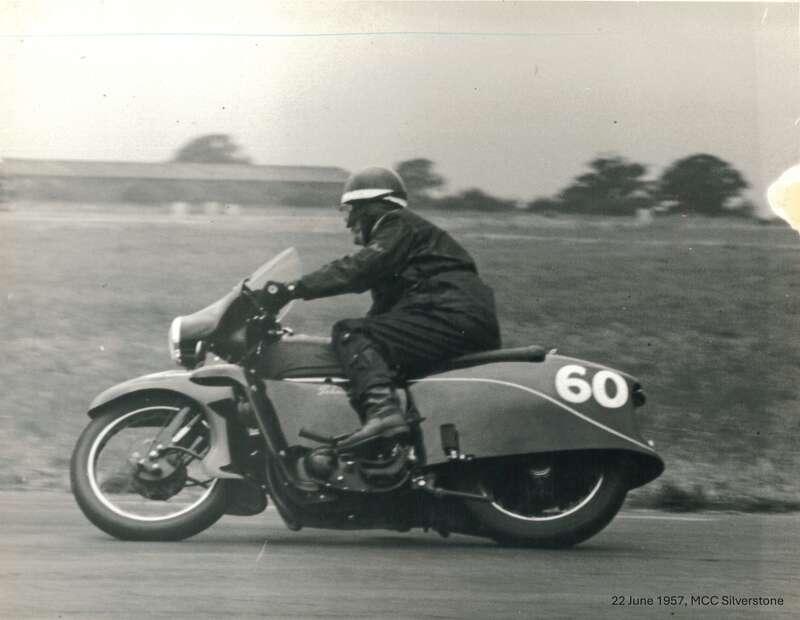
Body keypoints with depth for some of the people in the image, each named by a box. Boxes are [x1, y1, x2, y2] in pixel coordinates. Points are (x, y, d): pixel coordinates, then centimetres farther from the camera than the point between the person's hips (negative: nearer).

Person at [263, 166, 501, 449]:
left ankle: (381, 409, -39)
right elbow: (384, 308, 32)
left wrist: (294, 289, -20)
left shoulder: (399, 224, 0)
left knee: (350, 333, -17)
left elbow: (359, 269, -16)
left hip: (455, 318, -10)